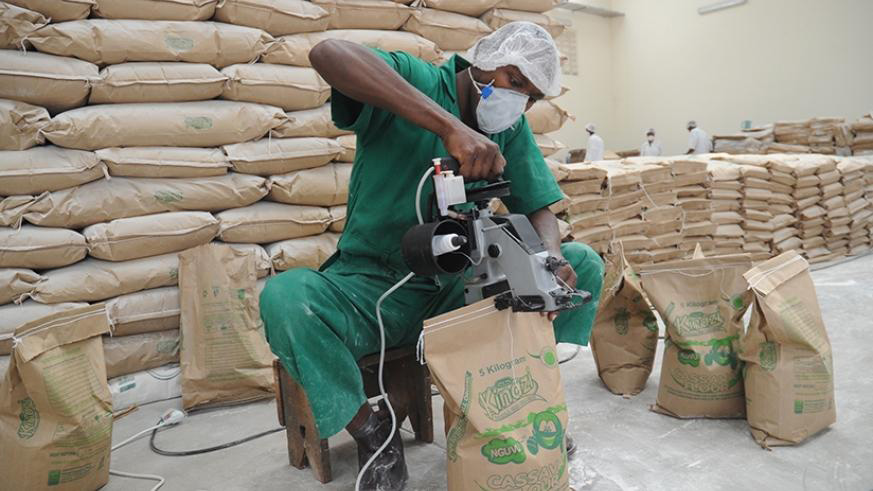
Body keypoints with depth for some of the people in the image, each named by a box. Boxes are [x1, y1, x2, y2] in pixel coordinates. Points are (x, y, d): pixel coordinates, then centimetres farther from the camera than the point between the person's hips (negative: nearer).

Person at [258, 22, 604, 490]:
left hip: (458, 289, 5)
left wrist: (552, 261, -21)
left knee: (583, 264, -5)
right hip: (373, 285, -4)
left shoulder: (513, 130, 5)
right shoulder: (413, 79, -12)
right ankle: (370, 430, -10)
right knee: (284, 296, -33)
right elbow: (328, 53, -32)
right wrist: (451, 127, -41)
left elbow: (539, 208, 5)